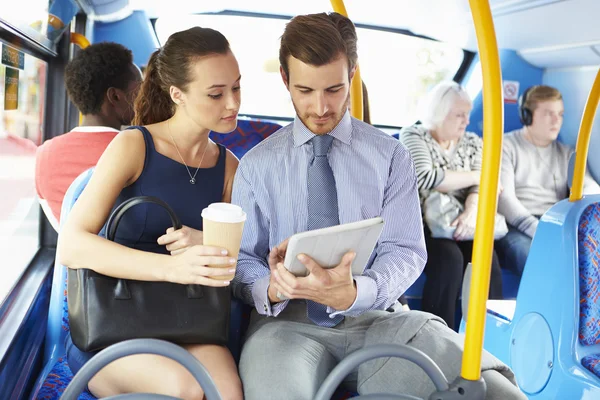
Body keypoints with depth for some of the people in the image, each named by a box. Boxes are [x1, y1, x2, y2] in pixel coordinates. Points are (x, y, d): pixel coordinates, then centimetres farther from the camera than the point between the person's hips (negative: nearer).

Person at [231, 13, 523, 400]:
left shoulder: (392, 156, 5)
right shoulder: (256, 165, 7)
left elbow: (406, 251, -1)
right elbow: (242, 259, 7)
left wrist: (353, 293, -22)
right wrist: (271, 287, -18)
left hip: (375, 318, 1)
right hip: (288, 321, 0)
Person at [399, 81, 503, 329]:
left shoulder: (473, 143, 15)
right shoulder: (413, 137, 1)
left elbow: (479, 187, -1)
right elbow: (426, 178, -17)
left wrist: (472, 211, -25)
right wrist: (479, 176, -6)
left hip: (460, 224, 4)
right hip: (421, 224, -4)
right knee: (450, 259, -32)